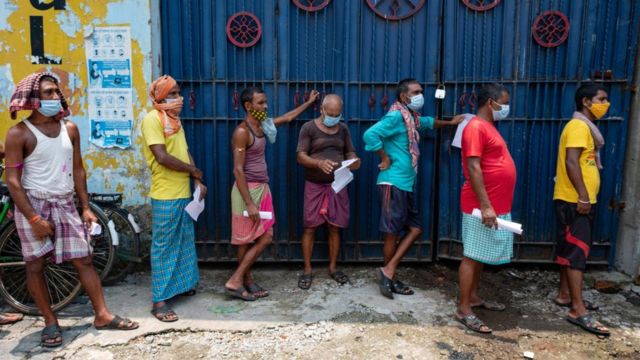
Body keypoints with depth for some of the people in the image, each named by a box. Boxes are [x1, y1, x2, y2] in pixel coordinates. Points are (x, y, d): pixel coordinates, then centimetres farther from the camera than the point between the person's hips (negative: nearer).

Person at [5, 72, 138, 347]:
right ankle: (50, 322, 19)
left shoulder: (70, 129, 5)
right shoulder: (19, 134, -10)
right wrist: (34, 219, -16)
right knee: (35, 265, 5)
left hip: (65, 205, 4)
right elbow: (13, 180, -12)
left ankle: (102, 315, 13)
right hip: (33, 205, -4)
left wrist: (86, 207, 6)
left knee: (84, 260, 4)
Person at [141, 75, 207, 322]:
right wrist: (194, 170, -9)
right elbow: (162, 157, -21)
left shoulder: (175, 119, 15)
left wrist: (197, 181, 1)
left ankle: (181, 284, 32)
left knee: (184, 242, 17)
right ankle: (159, 300, 5)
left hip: (184, 192, 8)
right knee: (163, 246, -2)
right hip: (165, 195, -8)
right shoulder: (152, 119, -13)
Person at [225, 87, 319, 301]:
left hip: (262, 188, 9)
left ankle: (246, 280, 19)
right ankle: (235, 282, 11)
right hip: (247, 190, -9)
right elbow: (238, 170, -20)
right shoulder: (242, 131, -16)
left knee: (265, 238, 9)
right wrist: (249, 204, -23)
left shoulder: (262, 125, 9)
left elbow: (288, 118, 27)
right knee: (246, 240, -1)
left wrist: (309, 102, 33)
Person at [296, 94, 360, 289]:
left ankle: (333, 267, 21)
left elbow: (349, 152, 12)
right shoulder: (308, 128, -5)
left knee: (335, 227, 7)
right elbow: (301, 156, -10)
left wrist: (354, 161, -12)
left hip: (337, 185, 4)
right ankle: (307, 270, 10)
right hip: (314, 186, -3)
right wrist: (319, 163, -29)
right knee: (310, 227, 0)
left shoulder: (343, 129, 9)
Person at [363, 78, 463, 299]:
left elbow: (428, 122, 40)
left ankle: (388, 271, 14)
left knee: (415, 229, 9)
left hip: (407, 184, 10)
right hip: (394, 183, -10)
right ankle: (389, 277, 14)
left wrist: (450, 123, 34)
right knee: (393, 233, -1)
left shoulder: (412, 117, 16)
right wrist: (385, 159, -18)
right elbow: (370, 135, -27)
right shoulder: (396, 116, -14)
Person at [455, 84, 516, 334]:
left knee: (481, 256, 17)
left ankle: (473, 297, 29)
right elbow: (473, 168, -22)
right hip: (481, 207, -10)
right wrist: (485, 206, -25)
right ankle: (464, 310, 3)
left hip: (496, 206, 10)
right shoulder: (476, 127, -15)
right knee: (472, 256, -4)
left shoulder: (489, 127, 17)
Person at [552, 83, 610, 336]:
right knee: (577, 251, -10)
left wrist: (586, 197, 20)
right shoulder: (578, 126, -13)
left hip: (579, 200, 10)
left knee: (571, 249, 15)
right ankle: (578, 310, -7)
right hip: (574, 200, -10)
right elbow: (571, 162, -22)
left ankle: (565, 295, 26)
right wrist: (583, 196, -24)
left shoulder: (587, 127, 19)